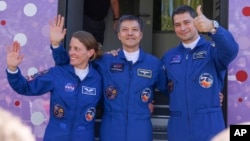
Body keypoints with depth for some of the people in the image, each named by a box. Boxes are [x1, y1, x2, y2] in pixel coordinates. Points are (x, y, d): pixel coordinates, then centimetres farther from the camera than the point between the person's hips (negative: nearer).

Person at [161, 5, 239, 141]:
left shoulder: (213, 49, -2)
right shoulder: (169, 57, 11)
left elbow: (231, 50, -25)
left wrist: (212, 27, -42)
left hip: (209, 127, -3)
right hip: (178, 128, 3)